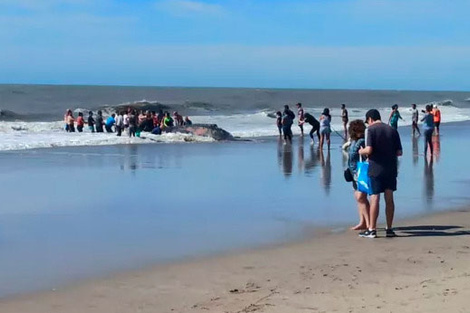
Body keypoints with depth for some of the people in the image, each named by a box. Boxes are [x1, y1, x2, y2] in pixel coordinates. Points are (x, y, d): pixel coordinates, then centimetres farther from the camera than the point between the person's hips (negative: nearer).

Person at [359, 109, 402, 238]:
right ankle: (389, 229, 13)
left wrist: (361, 151, 4)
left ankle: (372, 230, 2)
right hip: (391, 169, 4)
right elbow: (399, 152, 5)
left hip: (376, 169, -4)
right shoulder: (392, 130, 7)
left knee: (374, 199, 0)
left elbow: (369, 150, -17)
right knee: (389, 199, 9)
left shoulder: (370, 130, -7)